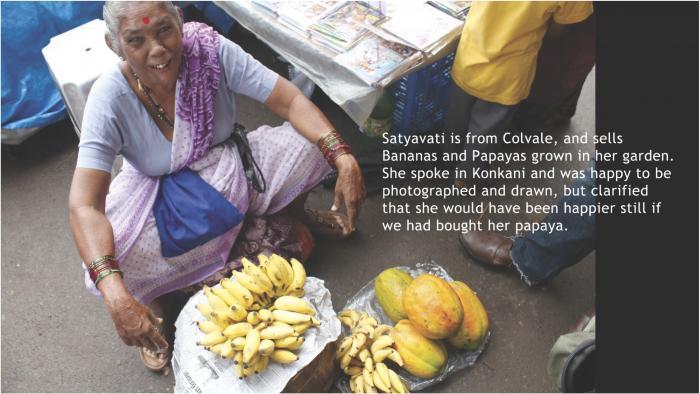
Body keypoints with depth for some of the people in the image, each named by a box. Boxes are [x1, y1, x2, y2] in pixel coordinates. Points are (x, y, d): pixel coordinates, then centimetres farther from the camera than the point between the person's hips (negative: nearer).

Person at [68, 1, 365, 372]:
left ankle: (293, 209, 16)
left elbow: (291, 101, -21)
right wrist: (116, 297, -48)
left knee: (312, 144, -21)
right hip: (159, 196, -2)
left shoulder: (210, 50, -23)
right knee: (106, 269, -30)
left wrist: (344, 160, -38)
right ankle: (153, 298, 9)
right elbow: (84, 205, -33)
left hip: (227, 166, 2)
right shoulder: (110, 96, -26)